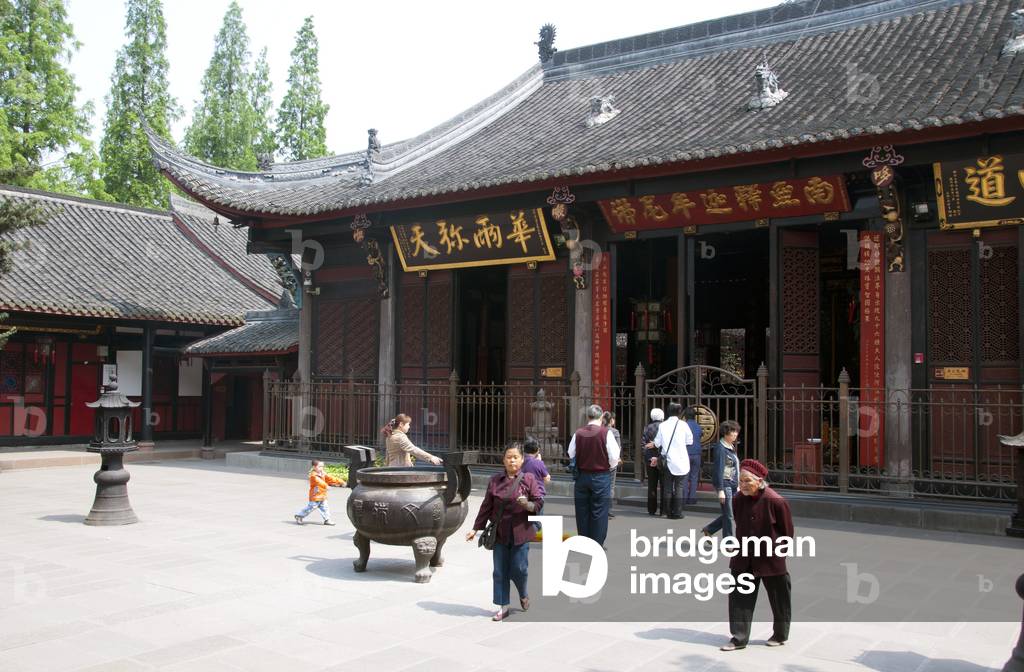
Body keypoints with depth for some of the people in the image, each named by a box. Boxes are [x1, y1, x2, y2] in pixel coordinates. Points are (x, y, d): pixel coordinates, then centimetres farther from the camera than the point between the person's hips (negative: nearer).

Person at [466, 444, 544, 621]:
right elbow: (486, 506, 9)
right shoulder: (494, 480, 5)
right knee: (500, 572, 5)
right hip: (500, 533, 2)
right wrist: (476, 529, 8)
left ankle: (523, 595, 30)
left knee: (518, 569, -1)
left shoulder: (529, 479, -2)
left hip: (520, 532, -2)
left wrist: (528, 505, -25)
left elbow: (539, 503, -4)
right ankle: (503, 607, 16)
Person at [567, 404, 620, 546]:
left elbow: (571, 455, 5)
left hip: (582, 476, 3)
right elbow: (614, 457, -10)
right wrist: (610, 468, 10)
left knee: (582, 511, 12)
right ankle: (597, 543, 6)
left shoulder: (578, 433, -3)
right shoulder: (606, 433, -11)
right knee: (599, 512, 4)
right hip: (601, 476, -3)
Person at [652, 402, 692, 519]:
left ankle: (668, 511, 13)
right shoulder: (683, 425, -7)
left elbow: (657, 443, 1)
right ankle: (677, 512, 4)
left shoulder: (663, 425, -2)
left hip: (667, 461, 2)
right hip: (680, 461, -2)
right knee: (679, 487, 4)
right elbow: (690, 441, 2)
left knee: (667, 487, 10)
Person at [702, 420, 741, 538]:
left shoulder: (731, 447, 13)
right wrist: (720, 490, -21)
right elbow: (719, 470, -18)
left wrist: (737, 485, 21)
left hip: (733, 484, 9)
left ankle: (709, 530, 25)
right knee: (729, 515, -2)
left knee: (731, 514, 11)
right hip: (724, 484, -9)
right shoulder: (721, 448, -14)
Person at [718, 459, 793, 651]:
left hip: (771, 561, -4)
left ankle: (780, 635, 31)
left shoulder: (776, 502, -20)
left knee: (778, 599, 12)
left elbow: (787, 532, -7)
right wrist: (743, 547, 12)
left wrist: (778, 551, -1)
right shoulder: (738, 500, -5)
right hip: (744, 559, 4)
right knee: (739, 597, 2)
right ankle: (739, 637, 10)